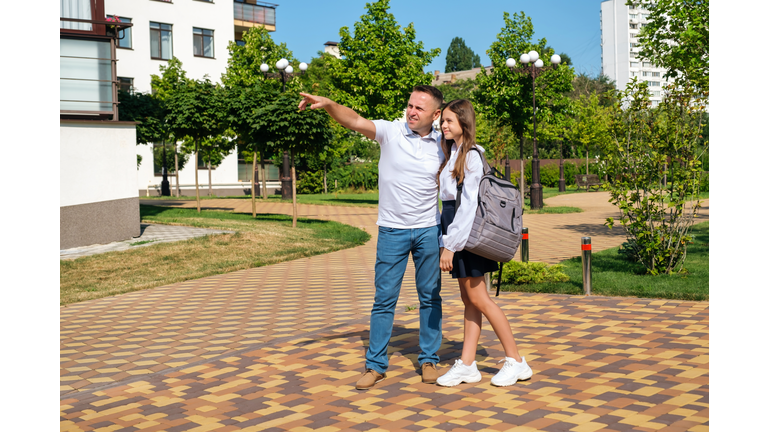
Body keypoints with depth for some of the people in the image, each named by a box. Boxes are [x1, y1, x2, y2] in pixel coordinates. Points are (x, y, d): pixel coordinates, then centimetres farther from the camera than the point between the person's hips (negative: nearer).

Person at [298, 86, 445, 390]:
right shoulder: (391, 132, -4)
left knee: (430, 297, 9)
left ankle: (429, 359, 23)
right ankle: (376, 365, 11)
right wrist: (328, 105, -35)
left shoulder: (442, 144, 2)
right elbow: (355, 121, -17)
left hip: (429, 230, 2)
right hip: (392, 230, -1)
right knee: (384, 298, 2)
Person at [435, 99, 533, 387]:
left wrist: (450, 245, -20)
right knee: (468, 300, 8)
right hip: (455, 231, 9)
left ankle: (516, 361, 3)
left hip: (467, 233, -9)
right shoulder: (452, 154, 15)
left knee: (478, 299, -6)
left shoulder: (471, 156, -13)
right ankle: (467, 365, 11)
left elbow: (468, 204, -18)